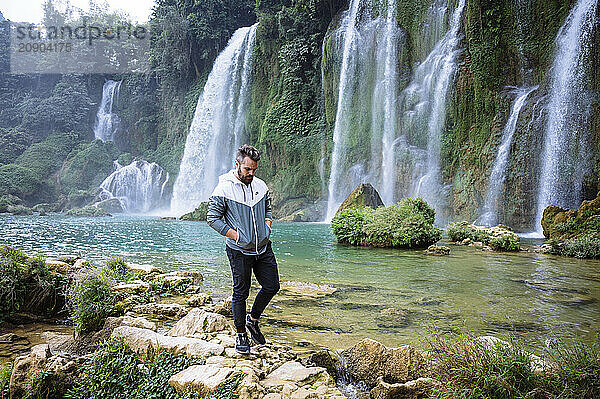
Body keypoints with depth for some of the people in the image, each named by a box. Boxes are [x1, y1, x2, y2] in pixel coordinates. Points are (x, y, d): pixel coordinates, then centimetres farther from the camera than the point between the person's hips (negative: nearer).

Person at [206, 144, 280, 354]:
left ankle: (253, 319, 32)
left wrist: (266, 227, 4)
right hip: (239, 251, -5)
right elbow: (212, 218, -9)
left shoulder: (260, 185, 5)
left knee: (272, 287, 8)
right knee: (241, 293, 6)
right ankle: (240, 334, 24)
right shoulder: (223, 189, -12)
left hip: (264, 248, 5)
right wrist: (235, 235, -13)